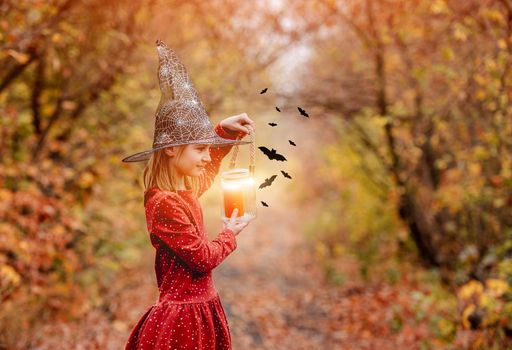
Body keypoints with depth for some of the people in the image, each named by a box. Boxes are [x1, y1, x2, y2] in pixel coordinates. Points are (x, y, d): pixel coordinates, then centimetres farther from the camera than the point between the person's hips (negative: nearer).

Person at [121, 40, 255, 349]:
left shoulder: (185, 188, 4)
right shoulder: (163, 204, -23)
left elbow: (211, 163, 26)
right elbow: (204, 258, -20)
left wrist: (225, 130, 10)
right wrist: (229, 235, -2)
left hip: (203, 305, 9)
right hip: (182, 315, -9)